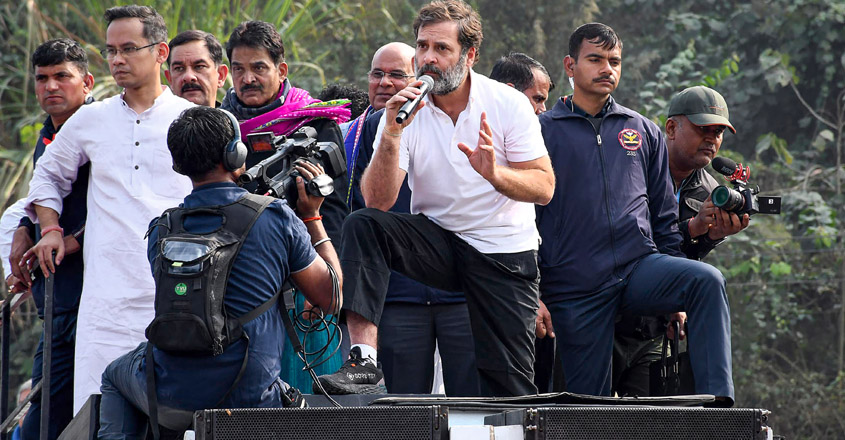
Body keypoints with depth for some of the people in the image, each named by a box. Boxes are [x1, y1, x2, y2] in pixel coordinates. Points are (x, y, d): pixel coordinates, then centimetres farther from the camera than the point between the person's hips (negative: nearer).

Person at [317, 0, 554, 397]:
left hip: (504, 250, -1)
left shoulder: (508, 104, -9)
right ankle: (363, 358, -31)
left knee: (509, 380, -6)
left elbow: (544, 187, -13)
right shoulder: (405, 110, -7)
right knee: (362, 225, -24)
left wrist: (494, 174, -32)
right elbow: (378, 202, -16)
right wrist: (392, 134, -29)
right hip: (437, 241, 2)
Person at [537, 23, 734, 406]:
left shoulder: (644, 132, 15)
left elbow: (665, 216, 19)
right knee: (589, 406, -3)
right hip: (575, 287, -2)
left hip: (640, 267, 2)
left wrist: (677, 290, 13)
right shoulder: (543, 131, 5)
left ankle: (717, 401, -35)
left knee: (707, 280, -28)